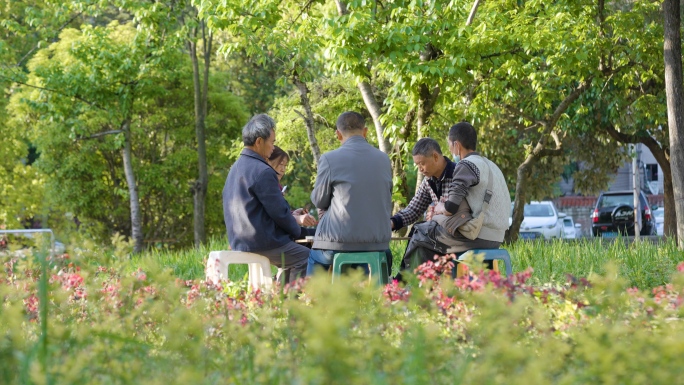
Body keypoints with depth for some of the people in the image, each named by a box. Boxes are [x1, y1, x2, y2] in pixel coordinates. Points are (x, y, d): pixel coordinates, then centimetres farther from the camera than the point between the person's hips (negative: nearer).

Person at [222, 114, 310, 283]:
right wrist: (298, 231, 2)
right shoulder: (262, 171, -18)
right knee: (308, 258, -6)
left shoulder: (236, 168, 13)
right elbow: (279, 212, -15)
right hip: (262, 243, -10)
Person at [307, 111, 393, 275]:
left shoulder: (330, 159, -8)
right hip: (378, 242, 3)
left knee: (314, 259, 23)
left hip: (340, 242, -3)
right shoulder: (384, 159, 4)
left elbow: (319, 201, 1)